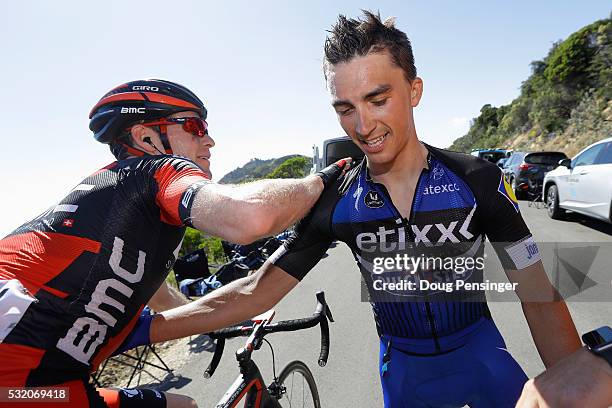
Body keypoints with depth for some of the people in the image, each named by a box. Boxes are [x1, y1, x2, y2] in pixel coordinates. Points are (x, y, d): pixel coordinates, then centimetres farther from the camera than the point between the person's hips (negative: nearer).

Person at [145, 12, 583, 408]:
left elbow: (540, 301, -15)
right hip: (403, 365, 1)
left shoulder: (478, 180, -19)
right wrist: (137, 329, -20)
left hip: (478, 351, 0)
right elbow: (257, 291, -16)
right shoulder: (335, 203, -18)